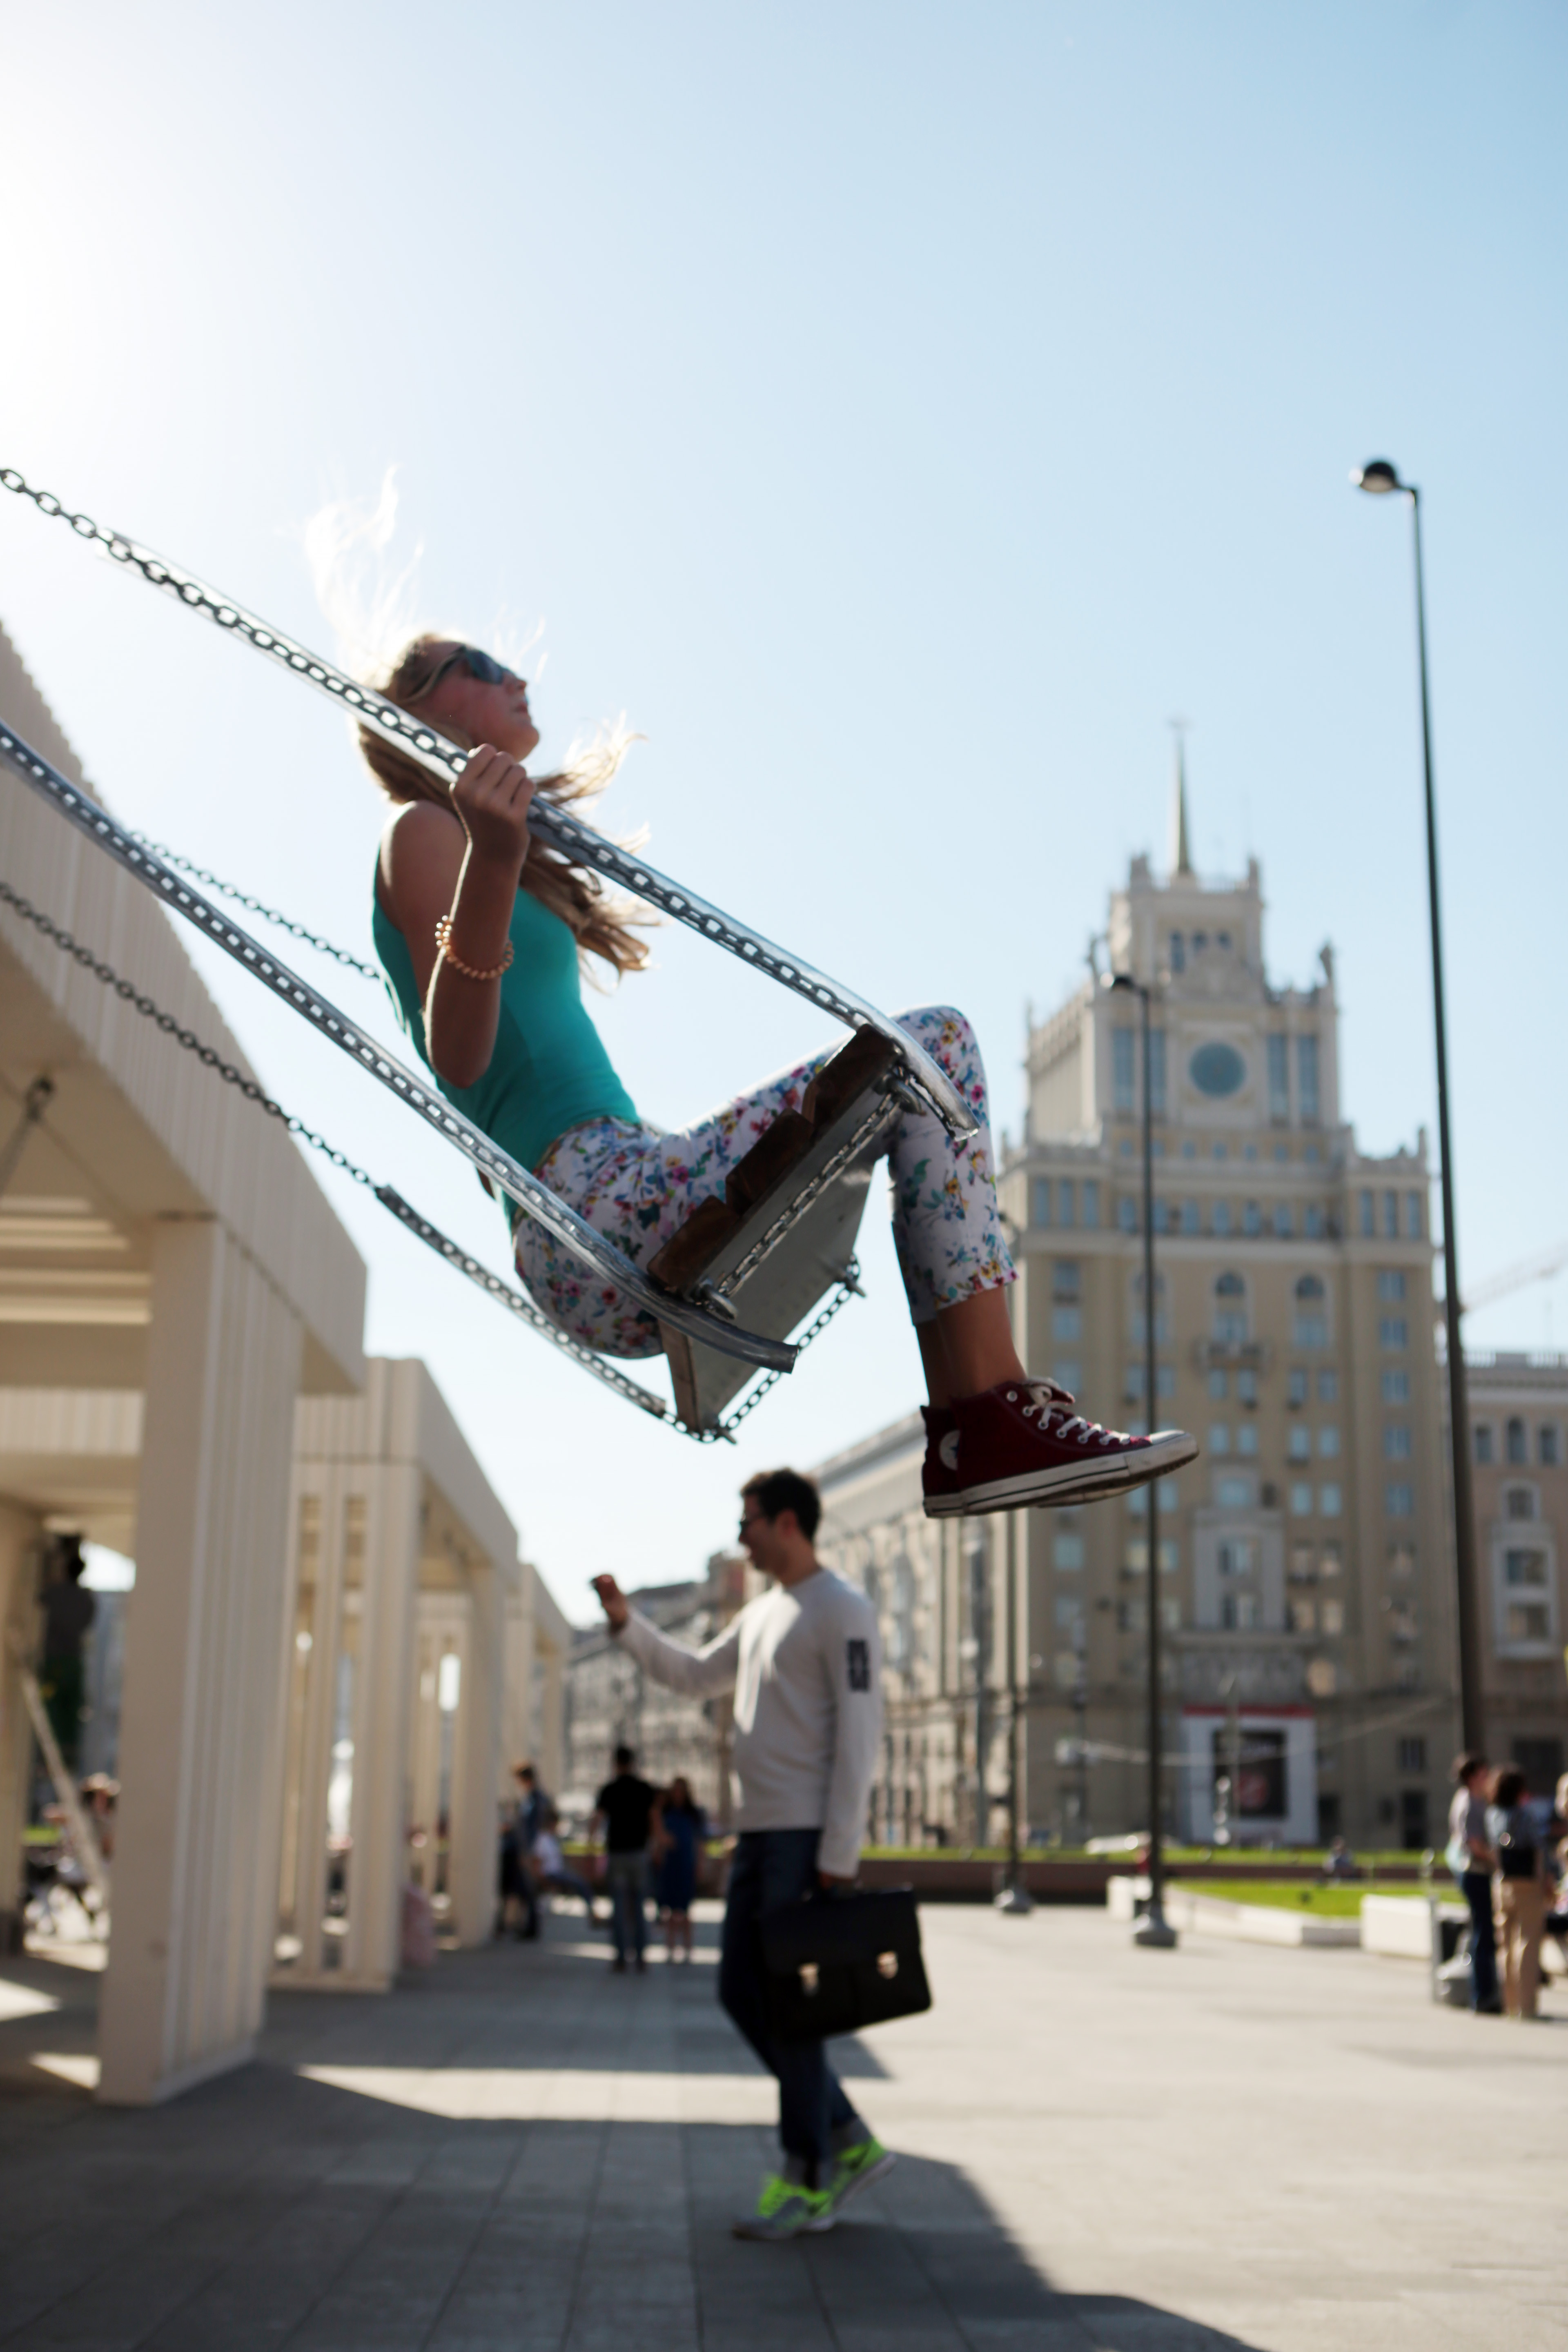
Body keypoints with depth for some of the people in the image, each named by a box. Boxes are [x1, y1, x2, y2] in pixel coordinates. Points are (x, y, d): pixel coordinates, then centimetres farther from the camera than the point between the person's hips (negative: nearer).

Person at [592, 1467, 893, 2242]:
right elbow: (694, 1677, 29)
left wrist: (839, 1854, -19)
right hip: (758, 1831, 9)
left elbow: (859, 1731, -15)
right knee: (741, 1992, 9)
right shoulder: (761, 1613, 17)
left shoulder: (841, 1610, -11)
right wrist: (627, 1623, 15)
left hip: (807, 1837, -9)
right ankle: (849, 2143, 18)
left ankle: (805, 2185, 5)